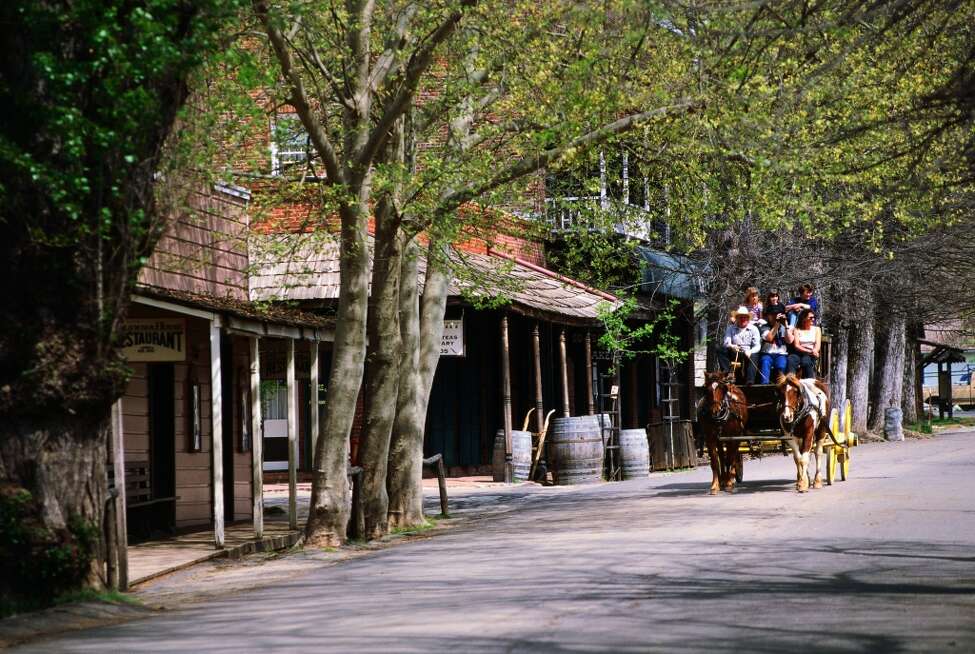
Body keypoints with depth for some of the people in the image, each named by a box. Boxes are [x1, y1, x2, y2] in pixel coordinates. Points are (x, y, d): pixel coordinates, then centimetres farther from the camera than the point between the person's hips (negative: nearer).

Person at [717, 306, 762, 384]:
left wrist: (750, 351, -26)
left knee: (754, 355, -36)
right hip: (734, 354, 2)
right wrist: (731, 346, -28)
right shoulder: (730, 328, 12)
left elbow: (757, 345, -2)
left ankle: (750, 381, -43)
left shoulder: (753, 329, 8)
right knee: (720, 350, -24)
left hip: (748, 354, -2)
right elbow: (726, 342, -2)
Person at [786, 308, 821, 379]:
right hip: (799, 353, 0)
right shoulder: (797, 329, 13)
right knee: (791, 361, -34)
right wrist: (809, 351, -15)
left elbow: (818, 344, 4)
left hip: (811, 355, 0)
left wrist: (814, 351, -21)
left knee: (806, 361, -36)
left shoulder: (816, 329, 17)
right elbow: (796, 345, 1)